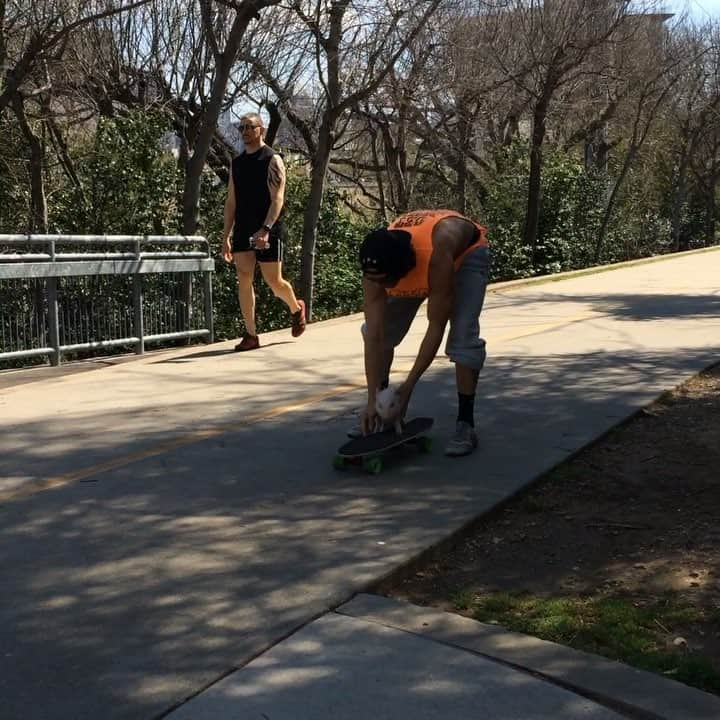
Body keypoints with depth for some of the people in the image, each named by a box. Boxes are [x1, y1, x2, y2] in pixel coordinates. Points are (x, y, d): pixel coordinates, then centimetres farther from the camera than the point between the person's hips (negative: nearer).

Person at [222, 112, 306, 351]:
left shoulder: (272, 160, -5)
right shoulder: (237, 163, 13)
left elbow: (277, 199, -15)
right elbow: (231, 201, 16)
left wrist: (265, 229, -28)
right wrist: (226, 236, 9)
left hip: (267, 230, -5)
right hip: (243, 231, 5)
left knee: (274, 281, 1)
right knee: (243, 279, -3)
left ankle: (296, 308, 33)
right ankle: (251, 335, 1)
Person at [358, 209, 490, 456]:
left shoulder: (437, 259, -47)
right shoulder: (376, 269, -34)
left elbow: (436, 329, -36)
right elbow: (374, 337, -32)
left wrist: (408, 386, -33)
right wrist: (372, 400, -34)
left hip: (466, 252, -4)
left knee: (463, 335, -22)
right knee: (380, 329, -6)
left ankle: (465, 425, -12)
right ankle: (379, 410, 8)